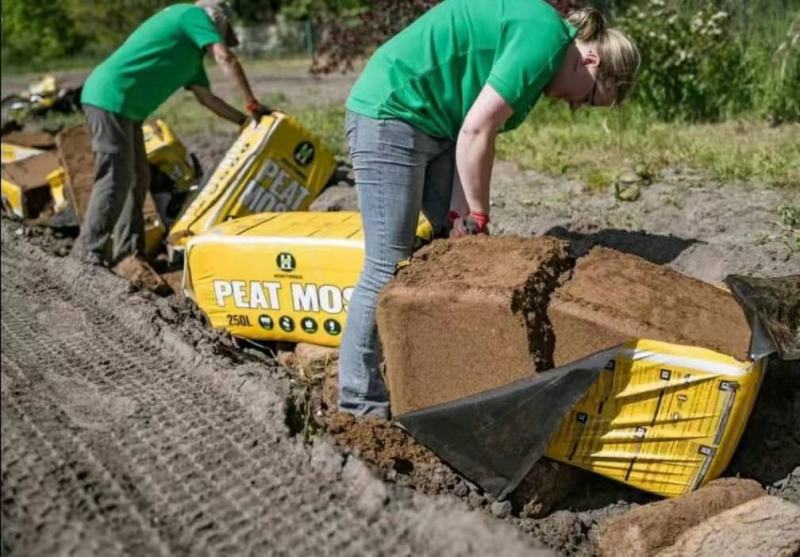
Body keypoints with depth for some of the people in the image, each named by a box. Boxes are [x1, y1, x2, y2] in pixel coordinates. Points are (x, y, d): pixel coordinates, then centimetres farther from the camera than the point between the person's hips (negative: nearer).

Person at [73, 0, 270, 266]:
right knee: (115, 179, -10)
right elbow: (226, 59, -11)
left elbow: (206, 97, 25)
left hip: (121, 105, 10)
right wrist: (253, 103, -6)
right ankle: (90, 250, -2)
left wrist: (244, 120, 22)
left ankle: (129, 250, 16)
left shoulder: (190, 54, 24)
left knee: (138, 178, 12)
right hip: (110, 98, -10)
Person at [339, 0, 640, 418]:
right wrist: (478, 216, -10)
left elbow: (479, 132, 7)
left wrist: (463, 213, -1)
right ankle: (360, 398, 3)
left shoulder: (541, 43, 13)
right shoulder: (546, 37, -17)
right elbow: (475, 130, -21)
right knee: (388, 266, -8)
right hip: (390, 113, -10)